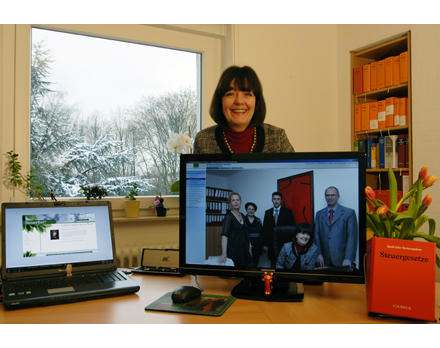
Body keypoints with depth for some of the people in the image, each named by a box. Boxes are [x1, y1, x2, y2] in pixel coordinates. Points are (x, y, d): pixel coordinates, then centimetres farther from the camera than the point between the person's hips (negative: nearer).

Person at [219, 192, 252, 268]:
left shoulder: (242, 215, 10)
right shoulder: (228, 217, -12)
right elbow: (224, 235, -24)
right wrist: (224, 254, -34)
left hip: (244, 250, 7)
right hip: (234, 250, -7)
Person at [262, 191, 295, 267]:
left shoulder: (287, 212, 2)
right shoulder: (267, 212, 11)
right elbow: (265, 229, 9)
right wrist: (265, 244, 3)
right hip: (271, 244, 3)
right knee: (273, 264, 4)